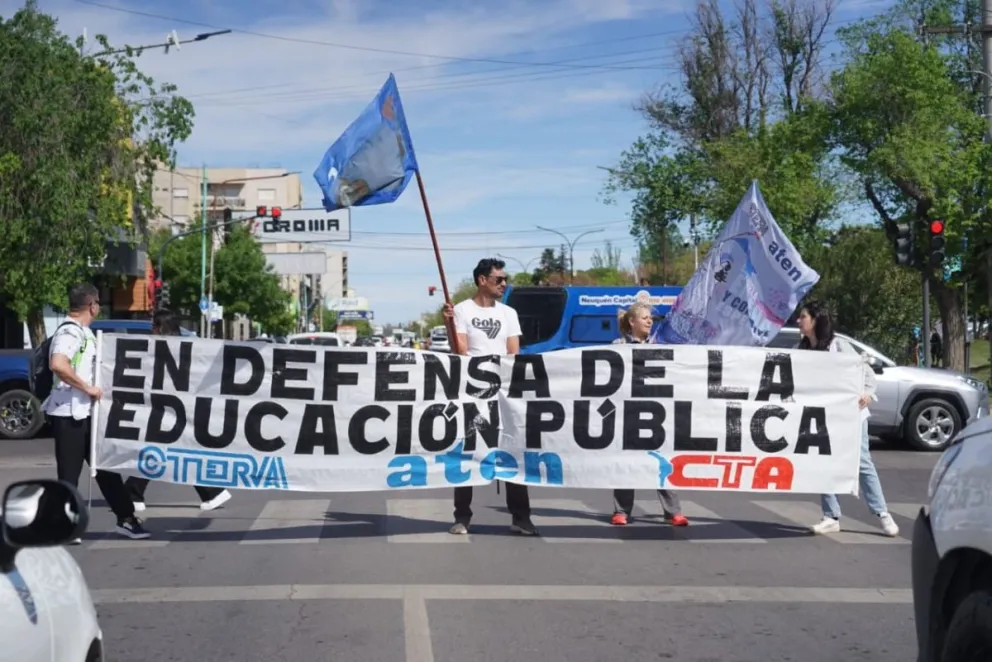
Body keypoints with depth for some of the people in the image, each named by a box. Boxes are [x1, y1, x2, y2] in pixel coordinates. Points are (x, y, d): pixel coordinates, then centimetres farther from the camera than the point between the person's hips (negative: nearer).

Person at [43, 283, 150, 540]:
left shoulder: (84, 333, 14)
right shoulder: (69, 333, -16)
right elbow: (57, 364, -34)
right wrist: (87, 388, -27)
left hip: (87, 412, 10)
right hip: (69, 414, -10)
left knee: (105, 466, 12)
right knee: (69, 472, -2)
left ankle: (125, 518, 18)